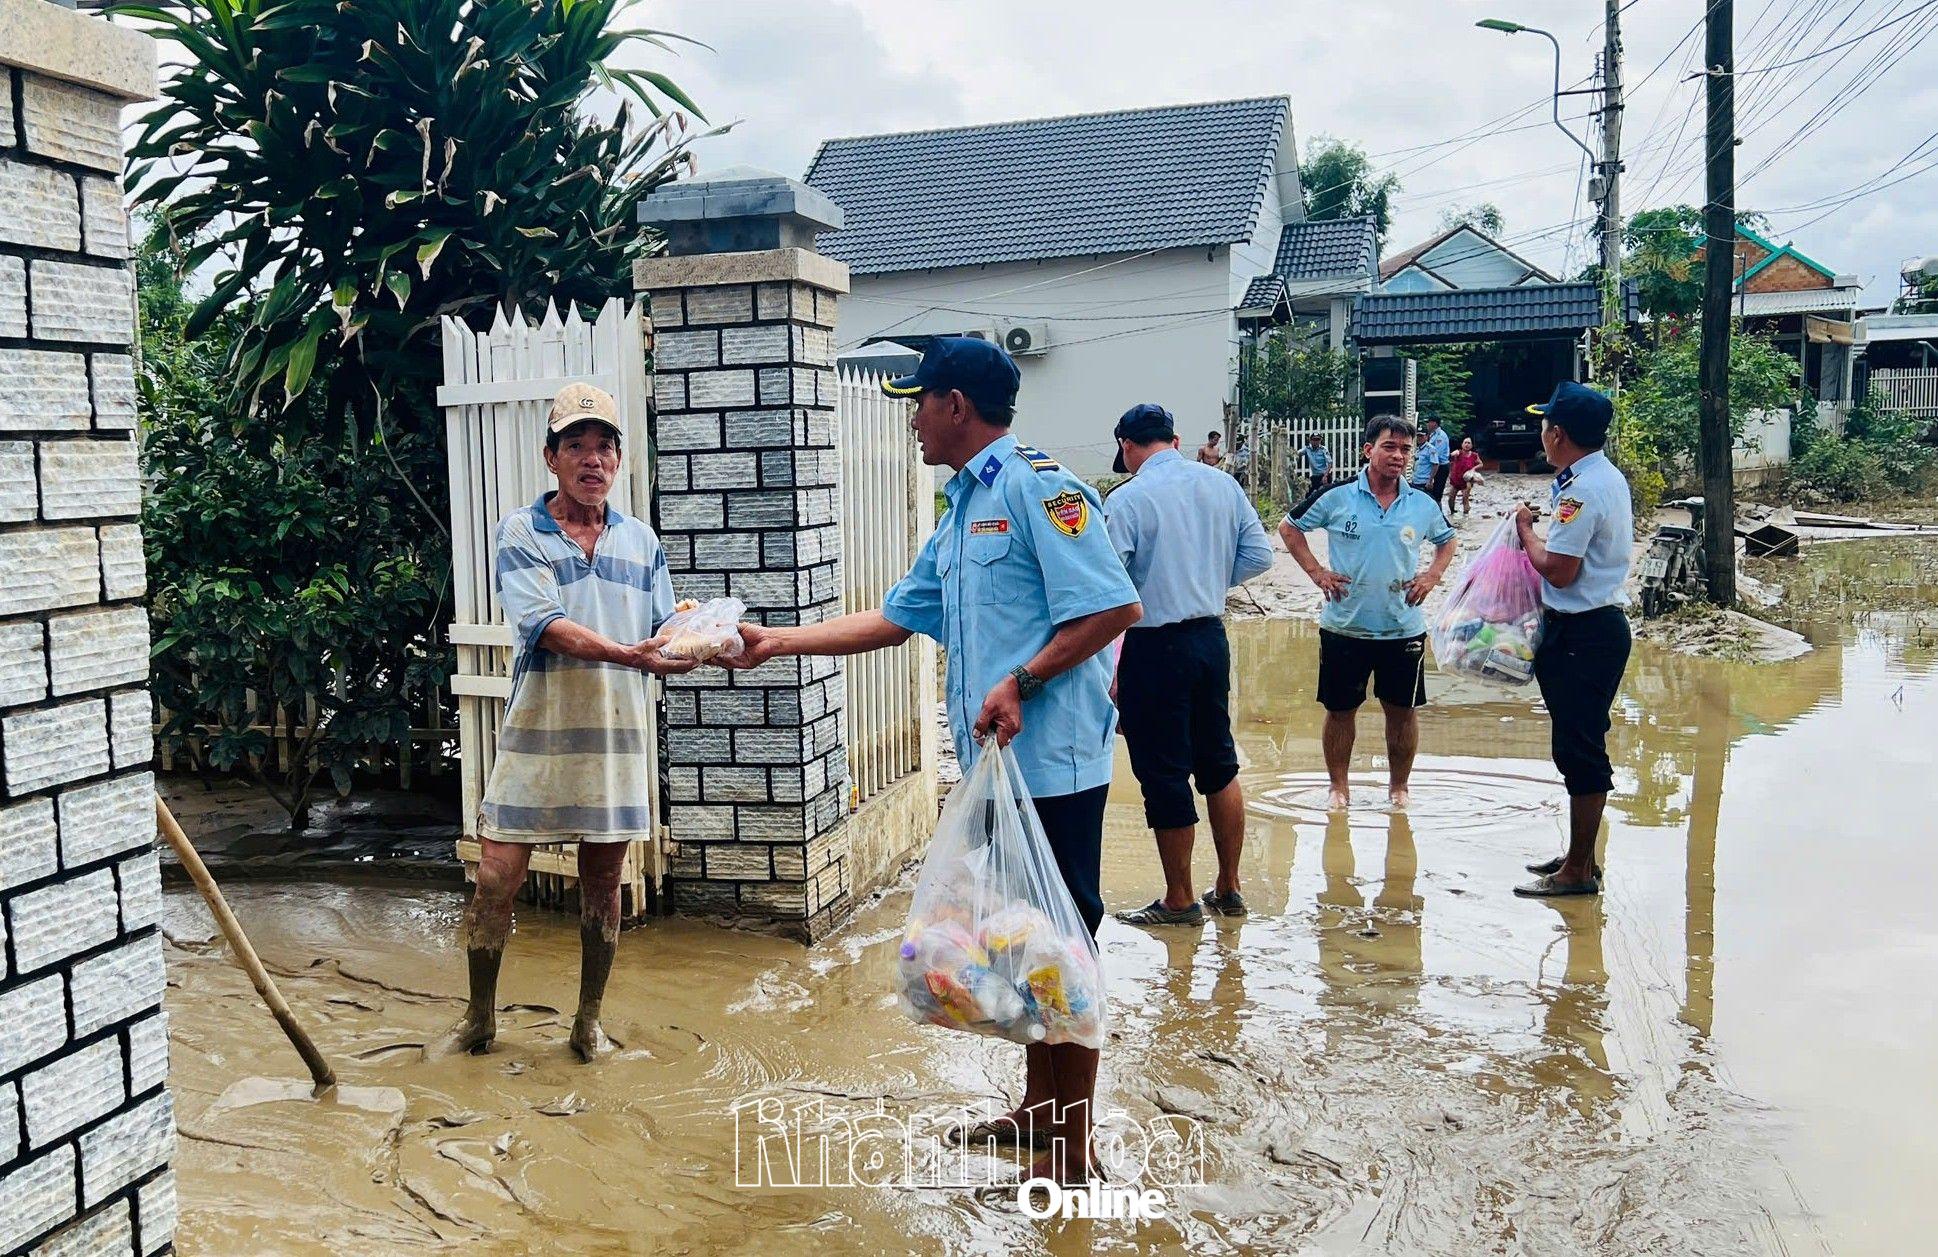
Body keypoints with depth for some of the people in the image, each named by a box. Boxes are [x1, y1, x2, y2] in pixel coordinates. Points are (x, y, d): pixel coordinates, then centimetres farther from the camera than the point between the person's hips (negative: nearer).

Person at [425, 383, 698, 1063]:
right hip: (538, 732, -3)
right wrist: (627, 655, -31)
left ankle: (588, 1020, 26)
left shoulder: (641, 540, 9)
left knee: (602, 885, 10)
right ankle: (479, 1016, 22)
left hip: (616, 737, 3)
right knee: (496, 879, 0)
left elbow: (661, 632, 6)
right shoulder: (521, 532, -3)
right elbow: (545, 624, -18)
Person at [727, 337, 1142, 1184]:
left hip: (1050, 758, -9)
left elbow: (1114, 608, -18)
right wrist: (780, 642, 22)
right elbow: (897, 618, 24)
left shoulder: (1035, 486, -11)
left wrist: (1022, 682, -22)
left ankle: (1072, 1145, 13)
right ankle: (1038, 1105, 33)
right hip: (993, 761, 9)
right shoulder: (961, 510, 19)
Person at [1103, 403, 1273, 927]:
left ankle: (1180, 901, 16)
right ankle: (1228, 890, 27)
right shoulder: (1222, 485, 4)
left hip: (1154, 647, -6)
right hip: (1212, 636, 6)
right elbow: (1259, 555, 7)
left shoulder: (1126, 499, -13)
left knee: (1164, 774, 5)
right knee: (1219, 764, 17)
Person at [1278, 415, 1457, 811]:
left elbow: (1447, 540, 20)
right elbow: (1290, 528, 5)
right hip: (1345, 627, -2)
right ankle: (1339, 786, 23)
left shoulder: (1423, 504, 1)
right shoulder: (1337, 496, -7)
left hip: (1404, 629, 2)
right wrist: (1316, 572, -3)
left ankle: (1399, 786, 27)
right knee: (1340, 710, 8)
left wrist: (1432, 575, 4)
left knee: (1403, 710, 9)